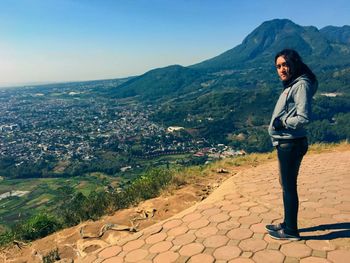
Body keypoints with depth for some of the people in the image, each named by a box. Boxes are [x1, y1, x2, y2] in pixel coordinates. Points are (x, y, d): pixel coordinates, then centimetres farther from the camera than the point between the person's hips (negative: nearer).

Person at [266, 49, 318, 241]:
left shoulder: (301, 85, -15)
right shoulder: (291, 85, 14)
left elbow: (303, 118, -23)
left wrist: (281, 122, -12)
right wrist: (279, 122, 1)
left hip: (291, 144, -10)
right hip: (285, 143, 10)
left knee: (289, 186, 1)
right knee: (286, 185, 17)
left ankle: (291, 231, 16)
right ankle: (287, 224, 32)